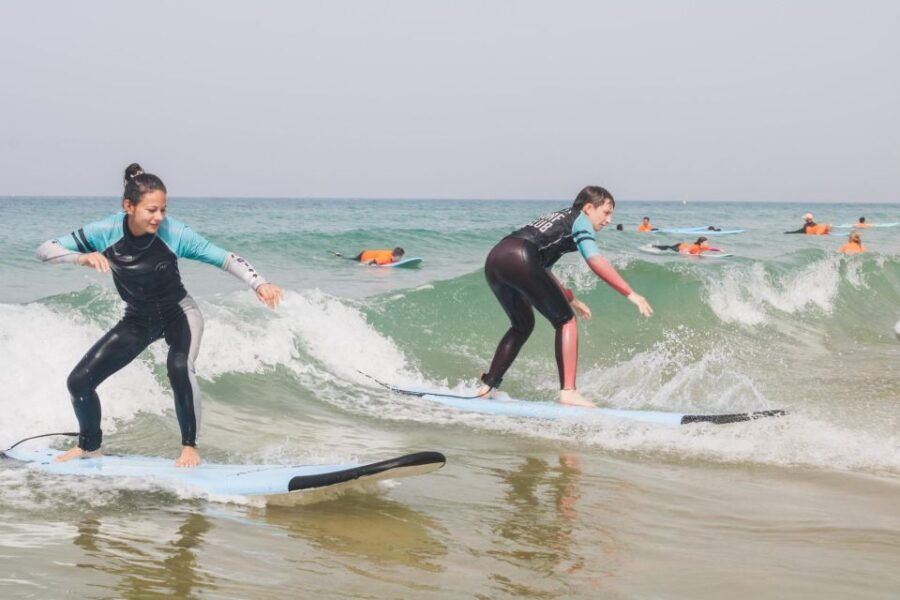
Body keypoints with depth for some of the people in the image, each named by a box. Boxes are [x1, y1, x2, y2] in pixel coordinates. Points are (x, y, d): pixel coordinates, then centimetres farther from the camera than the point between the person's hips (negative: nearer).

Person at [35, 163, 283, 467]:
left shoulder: (173, 233, -26)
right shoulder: (106, 232, -22)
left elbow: (225, 258, -23)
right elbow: (45, 250, -20)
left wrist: (259, 284, -39)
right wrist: (82, 258, -39)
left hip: (179, 313, -3)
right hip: (138, 319, 3)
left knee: (179, 367, -34)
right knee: (79, 380, 0)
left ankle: (190, 446, -13)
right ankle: (89, 446, 27)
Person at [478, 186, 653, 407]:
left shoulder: (557, 219, 35)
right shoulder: (580, 221, 10)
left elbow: (542, 270, 41)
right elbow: (596, 262, -7)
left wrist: (571, 299, 47)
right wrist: (630, 294, -7)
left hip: (493, 260, 9)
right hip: (519, 258, -9)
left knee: (522, 326, 27)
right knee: (565, 321, 2)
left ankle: (487, 385, 25)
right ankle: (568, 391, -8)